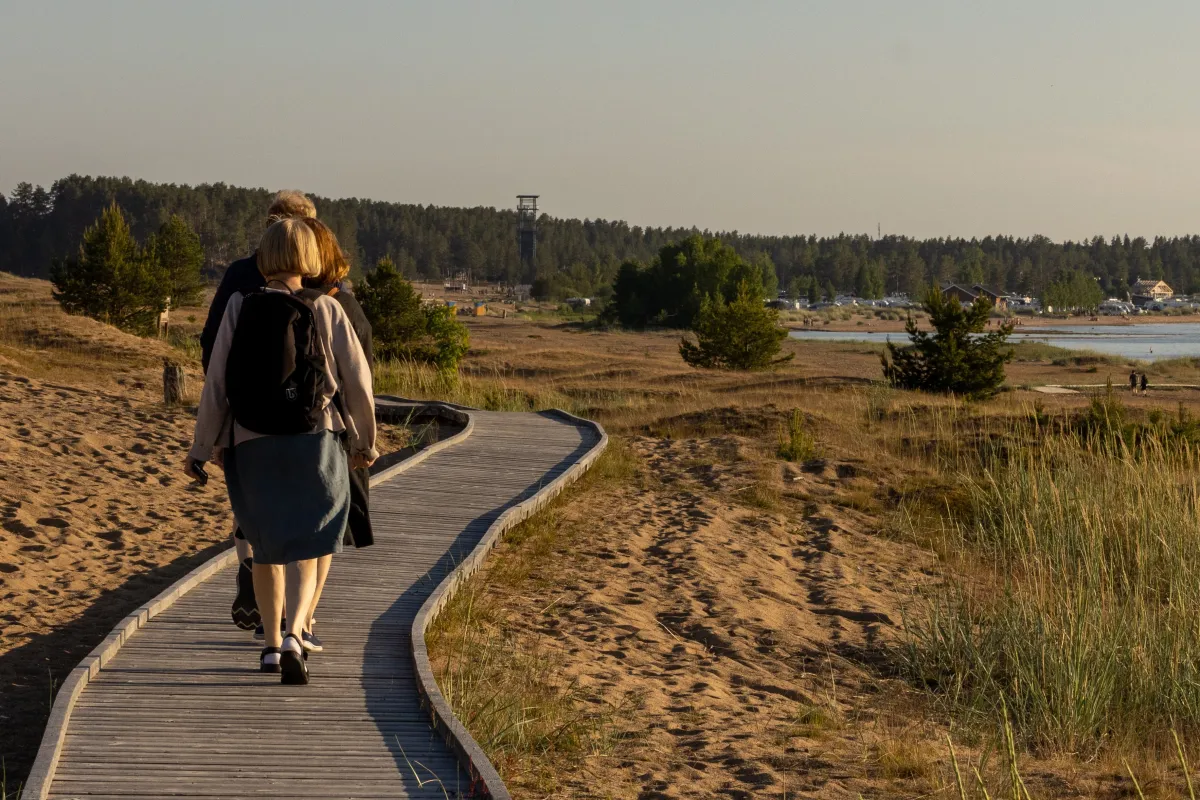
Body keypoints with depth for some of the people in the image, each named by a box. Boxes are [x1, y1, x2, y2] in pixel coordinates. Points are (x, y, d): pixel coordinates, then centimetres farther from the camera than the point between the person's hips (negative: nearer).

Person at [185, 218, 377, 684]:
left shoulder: (240, 308, -2)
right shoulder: (326, 310, -4)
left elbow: (216, 383, -2)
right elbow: (357, 381, 0)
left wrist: (202, 448, 5)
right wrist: (364, 441, 15)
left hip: (252, 444, 2)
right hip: (314, 440, -1)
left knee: (265, 546, 18)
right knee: (305, 548, 3)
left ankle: (271, 644, 23)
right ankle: (294, 635, -19)